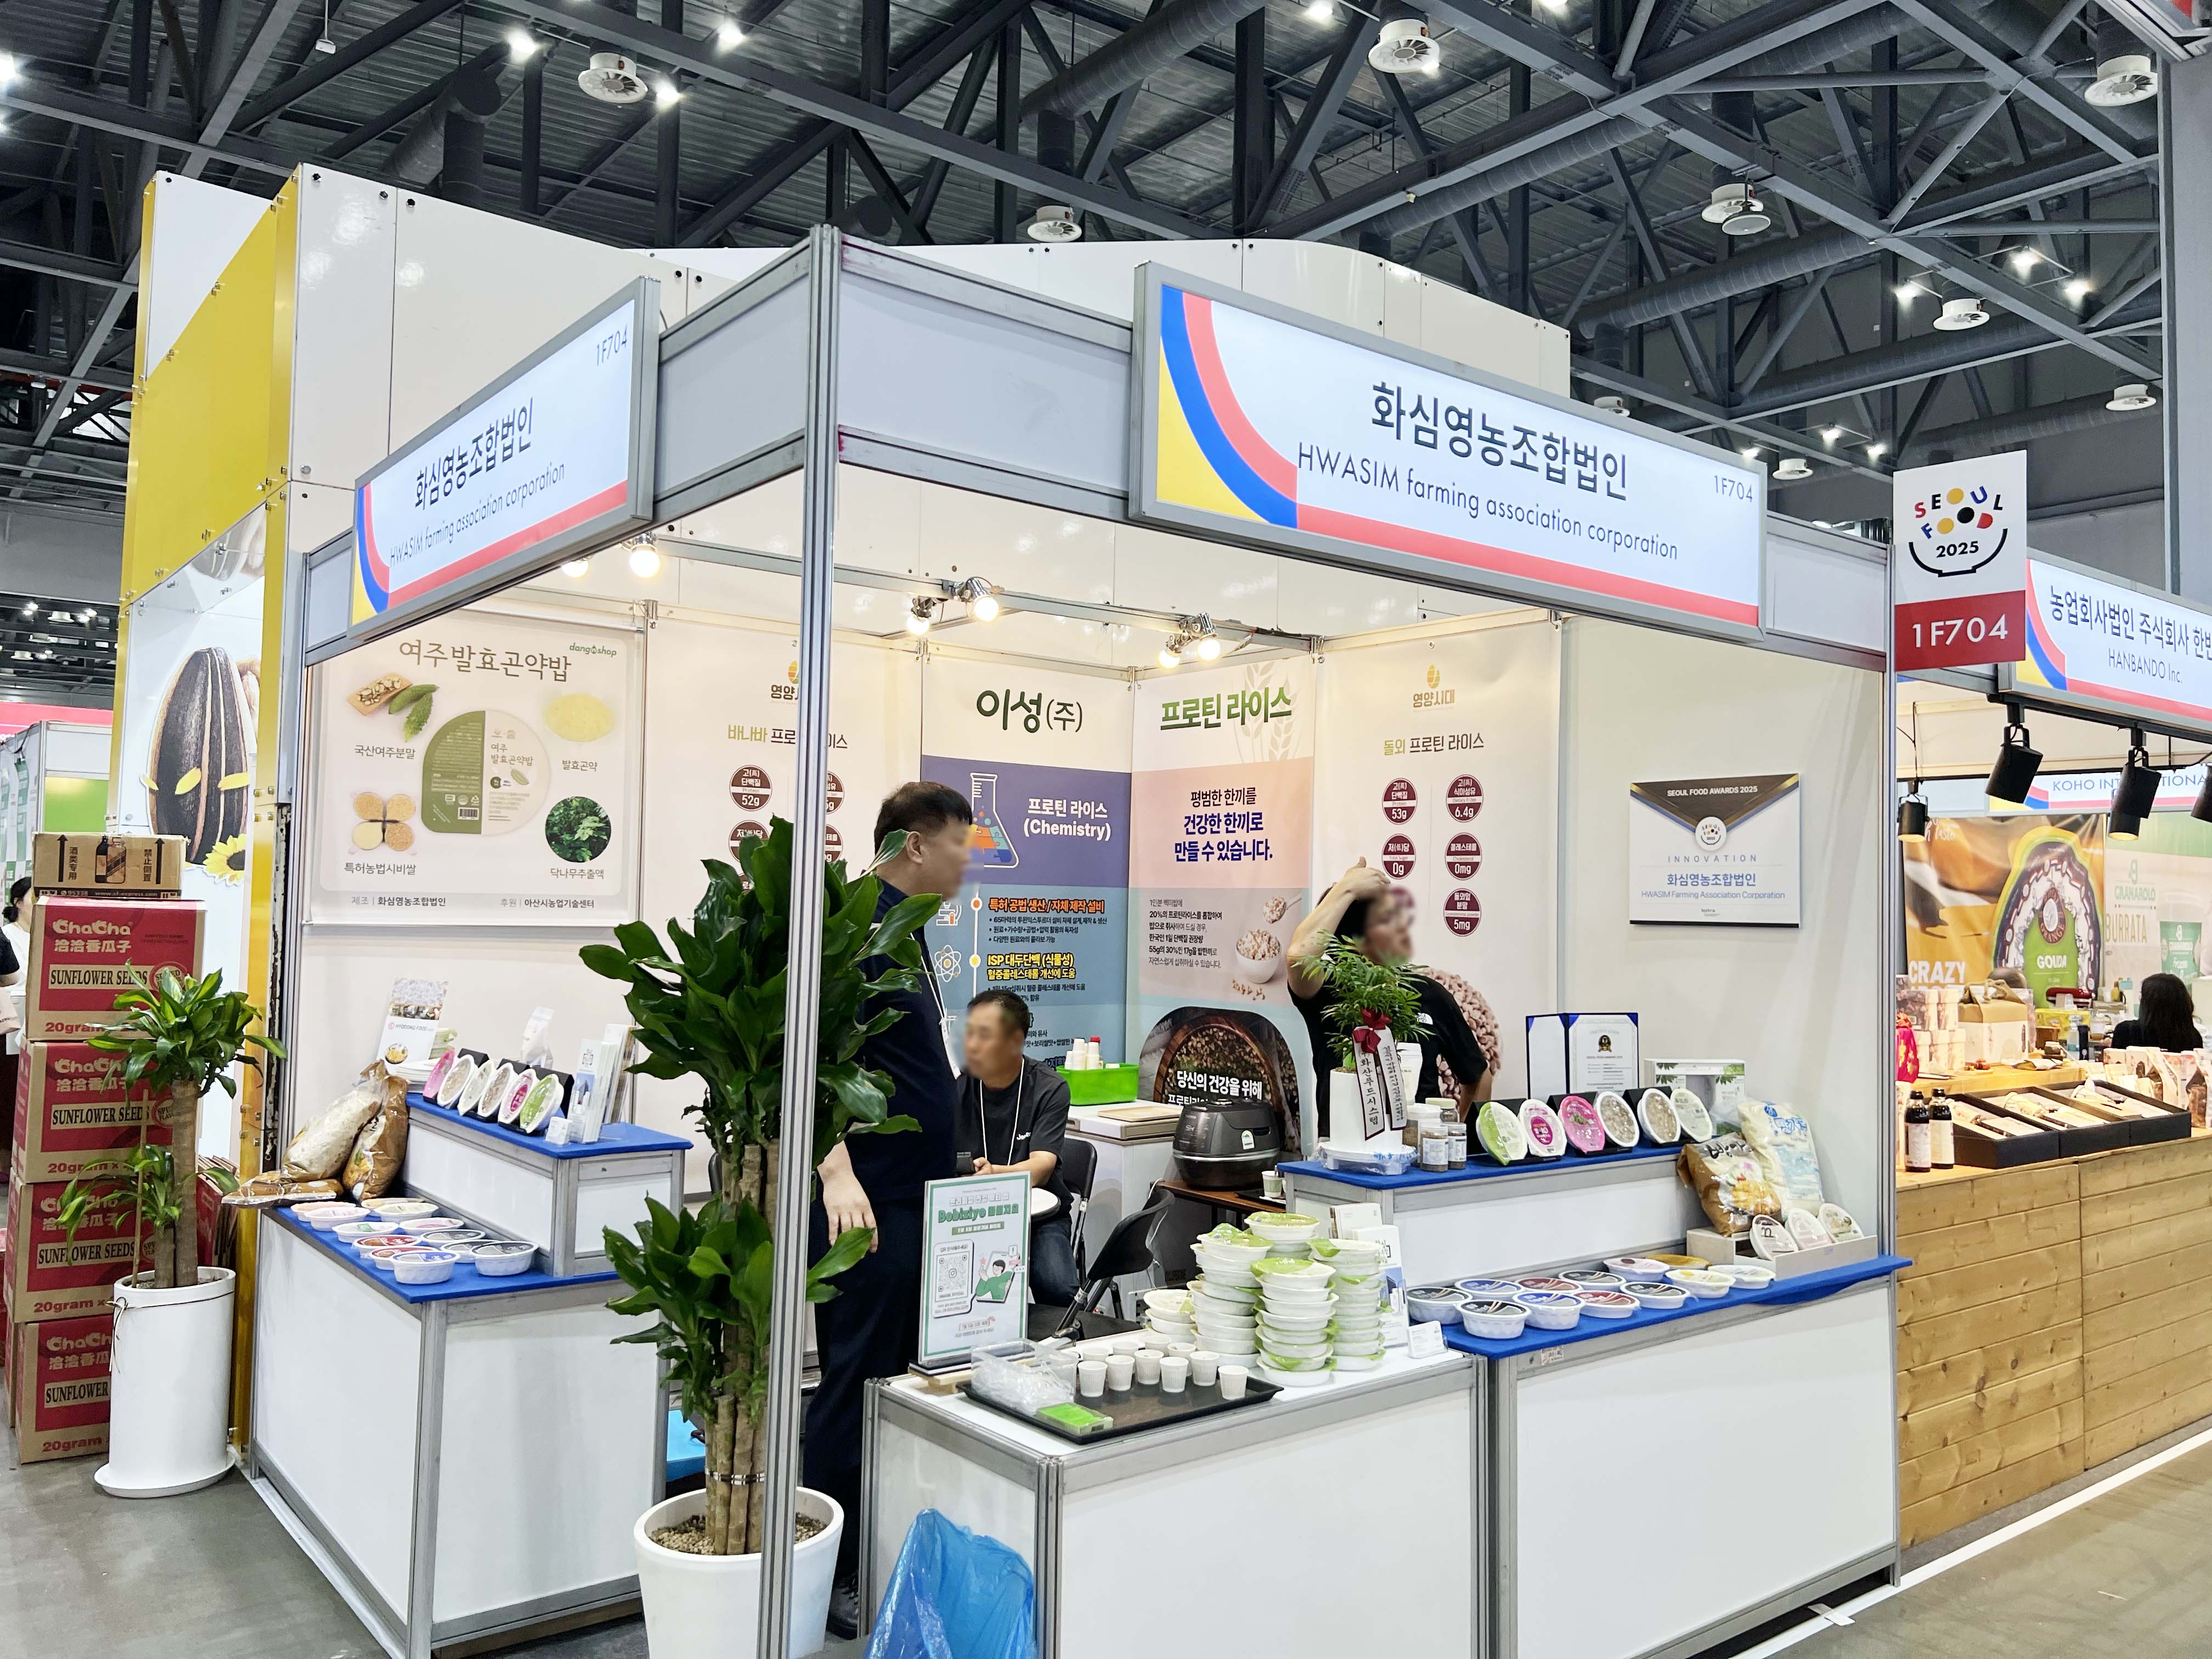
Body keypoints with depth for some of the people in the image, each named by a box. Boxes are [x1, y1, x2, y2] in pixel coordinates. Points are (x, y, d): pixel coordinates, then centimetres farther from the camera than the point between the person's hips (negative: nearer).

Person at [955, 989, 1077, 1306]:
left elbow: (1042, 1167, -16)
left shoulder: (1049, 1088, -5)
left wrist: (995, 1173, -37)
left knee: (1057, 1290, -27)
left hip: (1038, 1213, -1)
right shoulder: (955, 1086, 0)